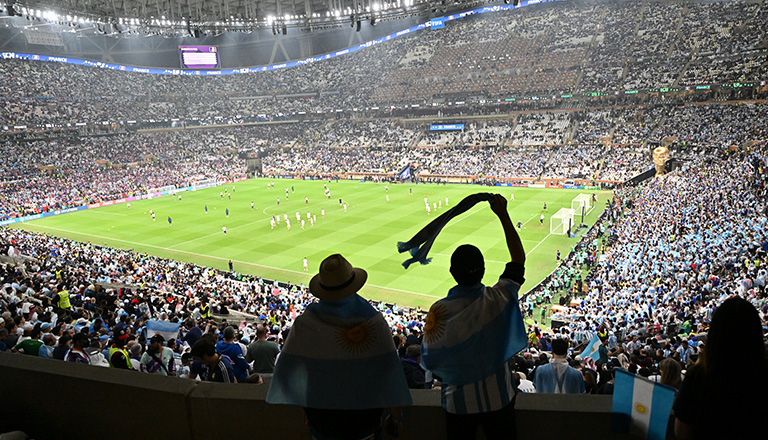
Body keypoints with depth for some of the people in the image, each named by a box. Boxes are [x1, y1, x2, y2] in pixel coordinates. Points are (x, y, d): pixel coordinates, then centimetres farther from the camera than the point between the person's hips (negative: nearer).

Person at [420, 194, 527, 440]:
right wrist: (503, 215, -3)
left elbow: (429, 361, -13)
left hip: (458, 401, -1)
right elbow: (519, 258, -5)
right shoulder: (498, 298, -21)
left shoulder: (439, 311, -23)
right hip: (498, 397, 1)